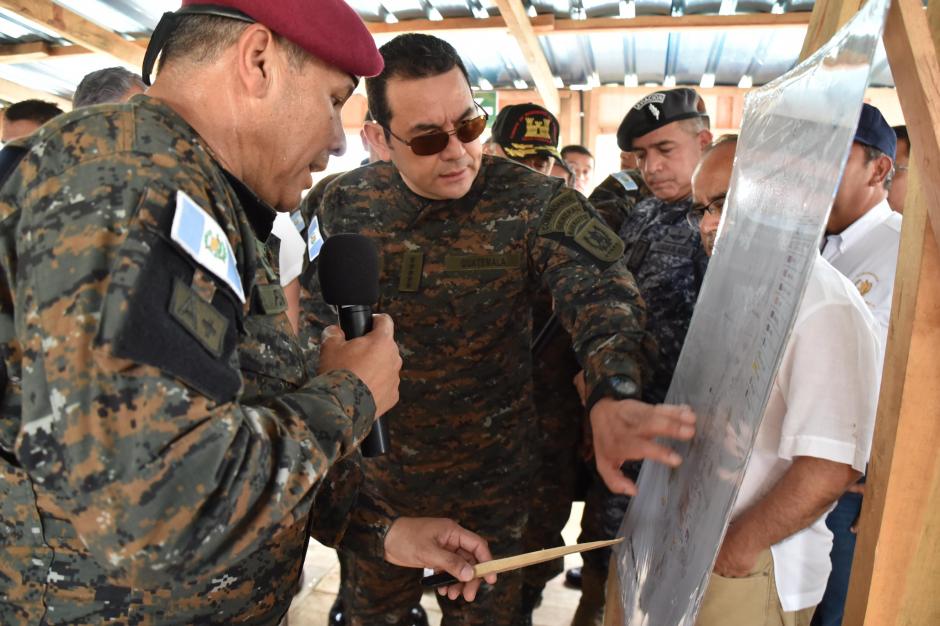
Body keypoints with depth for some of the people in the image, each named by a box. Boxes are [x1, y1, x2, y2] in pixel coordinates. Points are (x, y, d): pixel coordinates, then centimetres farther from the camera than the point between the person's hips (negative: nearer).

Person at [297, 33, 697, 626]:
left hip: (491, 473, -2)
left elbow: (599, 289, -31)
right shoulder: (345, 205, -8)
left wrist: (611, 395, -51)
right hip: (373, 468, 2)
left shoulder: (533, 202, -17)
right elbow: (316, 317, 3)